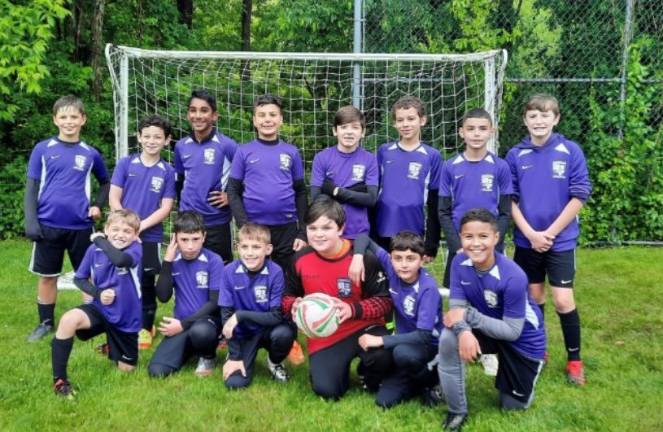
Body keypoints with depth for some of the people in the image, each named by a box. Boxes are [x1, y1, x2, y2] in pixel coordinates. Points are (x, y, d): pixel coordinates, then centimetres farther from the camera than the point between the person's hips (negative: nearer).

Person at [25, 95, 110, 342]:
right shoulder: (42, 149, -1)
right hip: (48, 225, 0)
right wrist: (31, 221, -8)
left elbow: (105, 182, 19)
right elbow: (31, 188, 1)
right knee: (47, 276, 11)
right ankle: (46, 323, 26)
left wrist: (98, 205, 3)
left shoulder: (90, 154, 3)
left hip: (80, 227, 1)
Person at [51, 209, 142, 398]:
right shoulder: (94, 250, -8)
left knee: (126, 368, 9)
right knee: (68, 320, -32)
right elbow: (79, 278, 5)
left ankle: (111, 348, 44)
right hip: (100, 309, 1)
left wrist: (99, 239, -27)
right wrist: (97, 293, -14)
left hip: (126, 317, -1)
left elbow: (120, 260, -44)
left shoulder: (136, 249, -19)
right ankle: (59, 380, -20)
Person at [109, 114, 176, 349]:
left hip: (150, 237, 0)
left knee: (146, 283, 8)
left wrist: (140, 226, -14)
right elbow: (113, 198, -1)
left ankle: (145, 328, 22)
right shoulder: (125, 164, 1)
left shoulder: (168, 171, 0)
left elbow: (165, 208, -5)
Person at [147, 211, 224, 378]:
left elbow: (215, 302, -11)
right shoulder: (173, 260, 1)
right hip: (180, 324, 3)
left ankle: (208, 356, -4)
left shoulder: (214, 261, -10)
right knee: (156, 370, -17)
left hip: (207, 320, -3)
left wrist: (184, 324, -16)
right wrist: (167, 261, -15)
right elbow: (163, 297, -8)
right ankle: (190, 349, 13)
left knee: (199, 331, -40)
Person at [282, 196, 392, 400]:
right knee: (326, 391, -14)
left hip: (363, 327, -2)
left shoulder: (363, 258, -17)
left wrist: (352, 310, -29)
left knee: (383, 356, -32)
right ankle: (342, 365, 24)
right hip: (323, 337, 2)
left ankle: (369, 377, 8)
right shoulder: (300, 259, -7)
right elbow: (288, 295, 8)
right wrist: (294, 305, -16)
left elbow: (384, 300, -13)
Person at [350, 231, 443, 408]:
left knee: (403, 352, -38)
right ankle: (417, 379, 18)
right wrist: (358, 256, -26)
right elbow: (364, 238, -5)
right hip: (406, 341, 5)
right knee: (384, 400, -8)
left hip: (431, 346, -5)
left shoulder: (428, 288, -26)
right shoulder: (391, 267, -12)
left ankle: (431, 381, -7)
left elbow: (424, 336, -30)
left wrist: (381, 340, -29)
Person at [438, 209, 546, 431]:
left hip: (523, 339, -3)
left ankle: (532, 366, 41)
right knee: (448, 339, -30)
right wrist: (463, 331, -40)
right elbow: (456, 308, -18)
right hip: (486, 326, 3)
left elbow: (512, 331, -28)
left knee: (512, 406, 10)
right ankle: (457, 412, -9)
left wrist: (468, 315, -34)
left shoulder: (513, 277, -34)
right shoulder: (459, 262, -20)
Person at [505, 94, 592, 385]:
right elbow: (510, 200, 1)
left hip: (561, 240, -2)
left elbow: (579, 197, -7)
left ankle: (574, 360, 15)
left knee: (563, 301, -3)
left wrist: (549, 233, -11)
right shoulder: (515, 155, -1)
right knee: (534, 297, 12)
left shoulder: (571, 151, -7)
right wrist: (531, 234, -9)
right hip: (526, 241, 2)